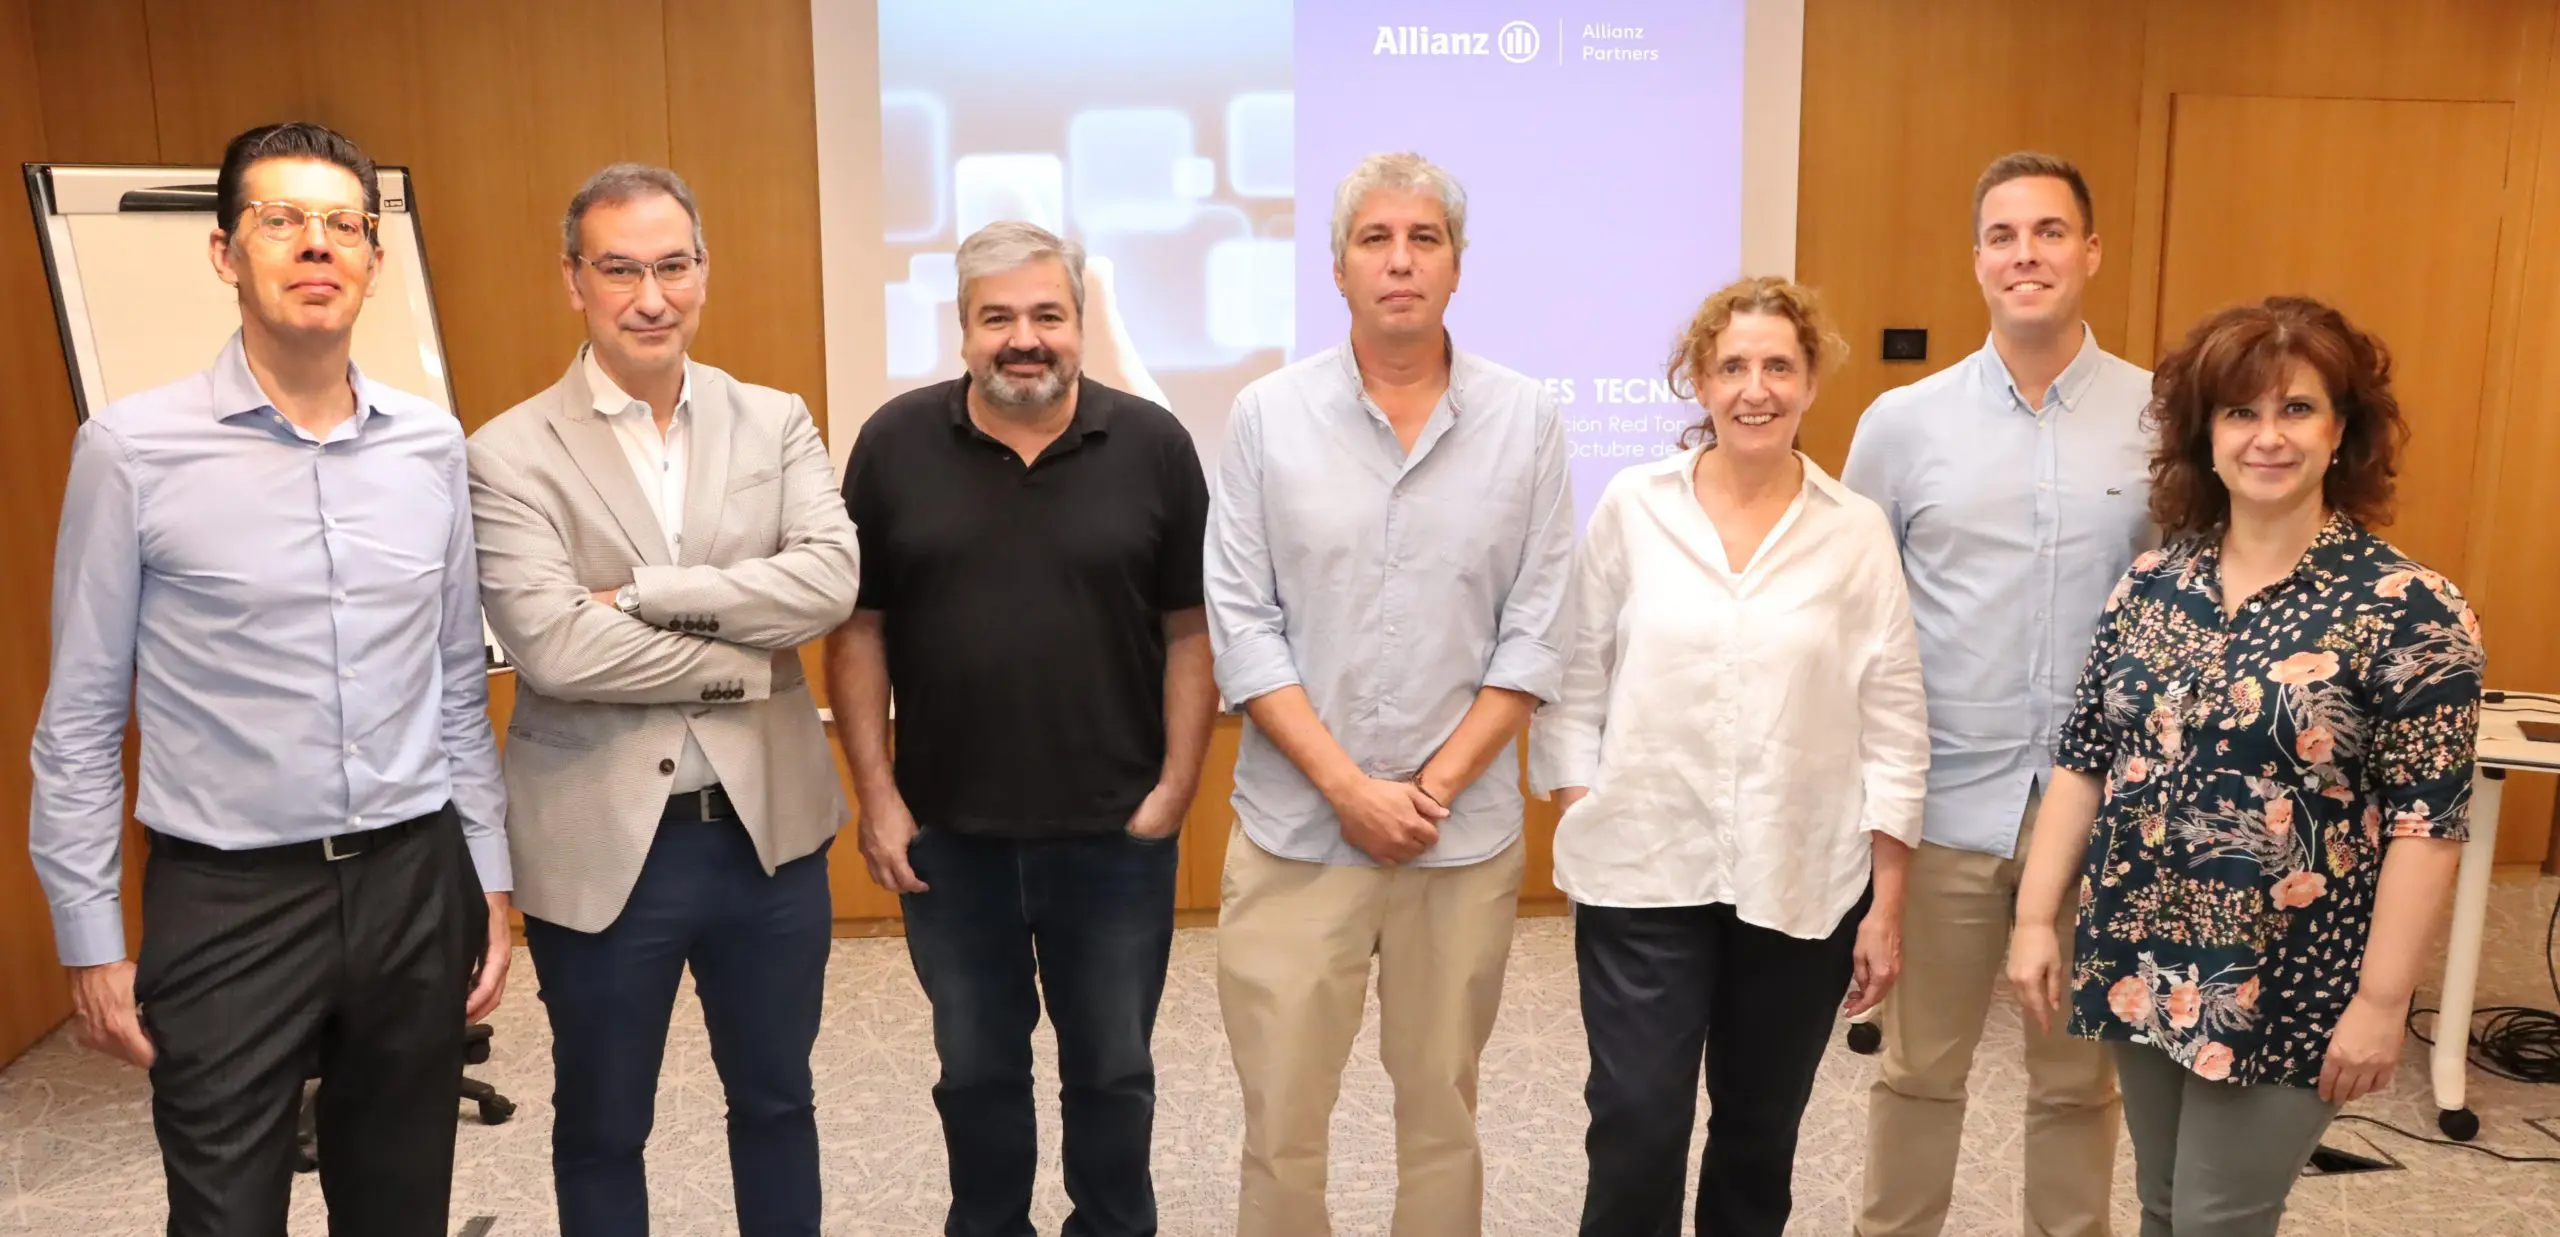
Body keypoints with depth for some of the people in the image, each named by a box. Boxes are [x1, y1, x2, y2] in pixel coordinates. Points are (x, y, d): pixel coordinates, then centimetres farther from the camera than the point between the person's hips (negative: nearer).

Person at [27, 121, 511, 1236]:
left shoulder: (432, 444, 2)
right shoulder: (134, 448, -7)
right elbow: (81, 719, -2)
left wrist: (490, 882, 8)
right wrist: (89, 942, -1)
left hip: (414, 884, 3)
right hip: (226, 902, -3)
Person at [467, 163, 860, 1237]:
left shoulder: (776, 422, 2)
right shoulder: (510, 454, -7)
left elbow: (830, 580, -13)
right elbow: (554, 648, -19)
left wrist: (642, 591, -19)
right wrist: (749, 665, -14)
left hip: (768, 827, 3)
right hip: (600, 845, -2)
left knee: (776, 1100, 21)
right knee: (601, 1128, 17)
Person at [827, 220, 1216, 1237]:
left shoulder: (1153, 445, -5)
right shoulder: (896, 444, -3)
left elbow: (1190, 628, -2)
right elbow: (858, 629, 0)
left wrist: (1175, 785, -7)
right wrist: (877, 797, -3)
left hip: (1115, 829, 0)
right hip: (948, 830, 1)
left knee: (1112, 1069, 15)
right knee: (976, 1069, 17)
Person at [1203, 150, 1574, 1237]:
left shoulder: (1527, 420, 0)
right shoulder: (1266, 416, -2)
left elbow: (1536, 634, -2)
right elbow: (1241, 628, -5)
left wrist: (1433, 787, -9)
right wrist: (1351, 789, -11)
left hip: (1467, 832, 1)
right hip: (1296, 826, 0)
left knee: (1443, 1103, 14)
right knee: (1279, 1115, 7)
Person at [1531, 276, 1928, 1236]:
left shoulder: (1858, 531, -1)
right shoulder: (1632, 507, -2)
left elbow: (1894, 730, 1)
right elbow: (1574, 684, 2)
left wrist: (1887, 904, 0)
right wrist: (1579, 837, -2)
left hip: (1804, 884, 1)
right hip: (1643, 874, -1)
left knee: (1760, 1133, 14)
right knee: (1637, 1127, -2)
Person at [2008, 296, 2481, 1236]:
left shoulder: (2406, 607, -11)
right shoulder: (2151, 583, 3)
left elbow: (2427, 821, -12)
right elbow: (2084, 761, 6)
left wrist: (2382, 999, -14)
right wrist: (2036, 915, 3)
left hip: (2285, 987, -4)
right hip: (2143, 963, 5)